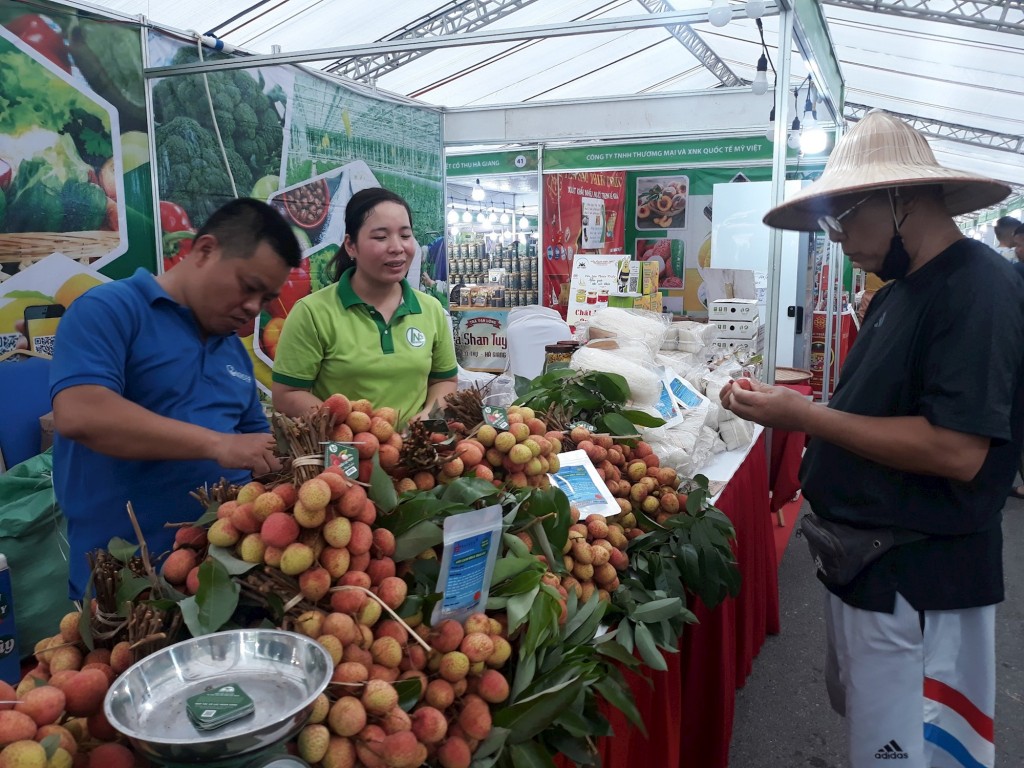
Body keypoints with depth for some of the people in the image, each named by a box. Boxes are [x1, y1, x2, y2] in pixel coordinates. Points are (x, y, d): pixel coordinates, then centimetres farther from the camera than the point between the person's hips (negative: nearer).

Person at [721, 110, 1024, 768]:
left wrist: (804, 416, -23)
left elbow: (957, 450, -27)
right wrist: (787, 407, 3)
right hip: (864, 564, 9)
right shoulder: (899, 292, 11)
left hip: (917, 584, -9)